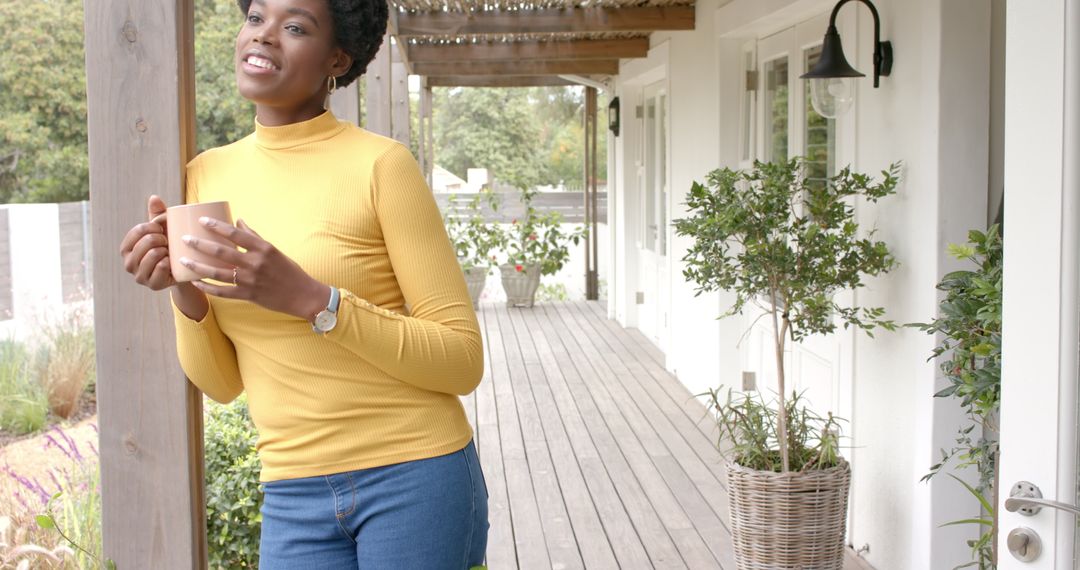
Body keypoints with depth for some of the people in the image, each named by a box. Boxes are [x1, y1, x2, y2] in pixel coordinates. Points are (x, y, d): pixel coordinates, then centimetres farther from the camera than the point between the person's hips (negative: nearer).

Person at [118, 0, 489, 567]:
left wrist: (309, 298, -23)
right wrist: (183, 290, -12)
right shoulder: (208, 174, 4)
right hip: (294, 496, 4)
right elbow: (222, 382, 8)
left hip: (413, 478, -4)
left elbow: (463, 360, -13)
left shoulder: (379, 164, -11)